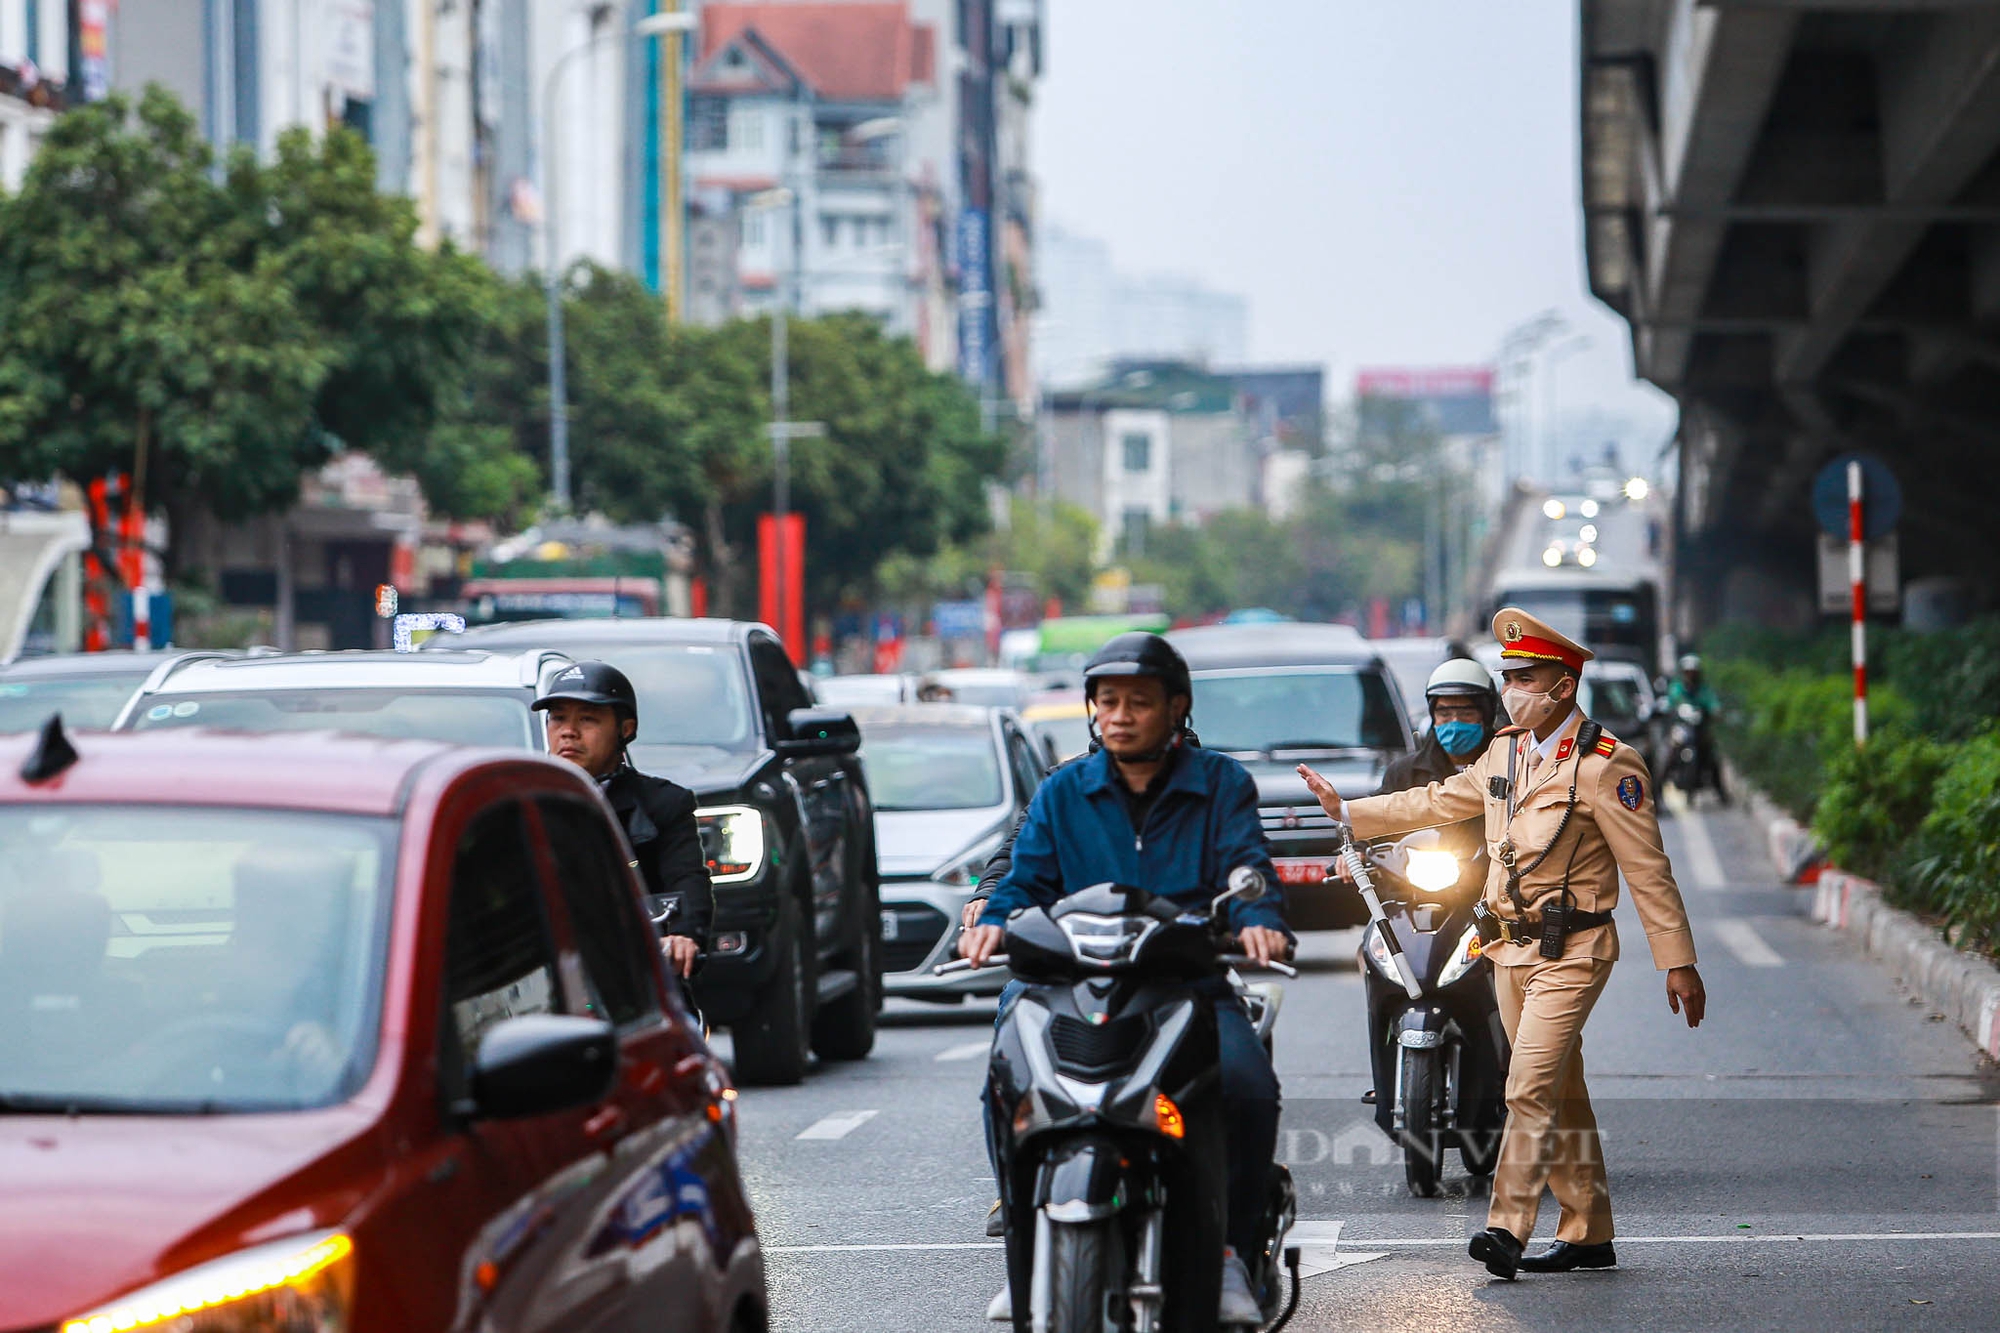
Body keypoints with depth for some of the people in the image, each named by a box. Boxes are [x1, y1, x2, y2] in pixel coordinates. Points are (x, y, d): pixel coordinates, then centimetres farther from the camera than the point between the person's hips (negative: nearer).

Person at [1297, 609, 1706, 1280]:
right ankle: (1588, 1233, 17)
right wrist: (1347, 809, 26)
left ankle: (1507, 1229, -24)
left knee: (1531, 1088, -18)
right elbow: (1437, 802, 26)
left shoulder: (1606, 766, -12)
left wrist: (1678, 963, -11)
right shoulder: (1505, 753, 11)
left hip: (1572, 953, -7)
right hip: (1512, 948, 8)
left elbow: (1648, 872, -11)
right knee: (1561, 1095, 11)